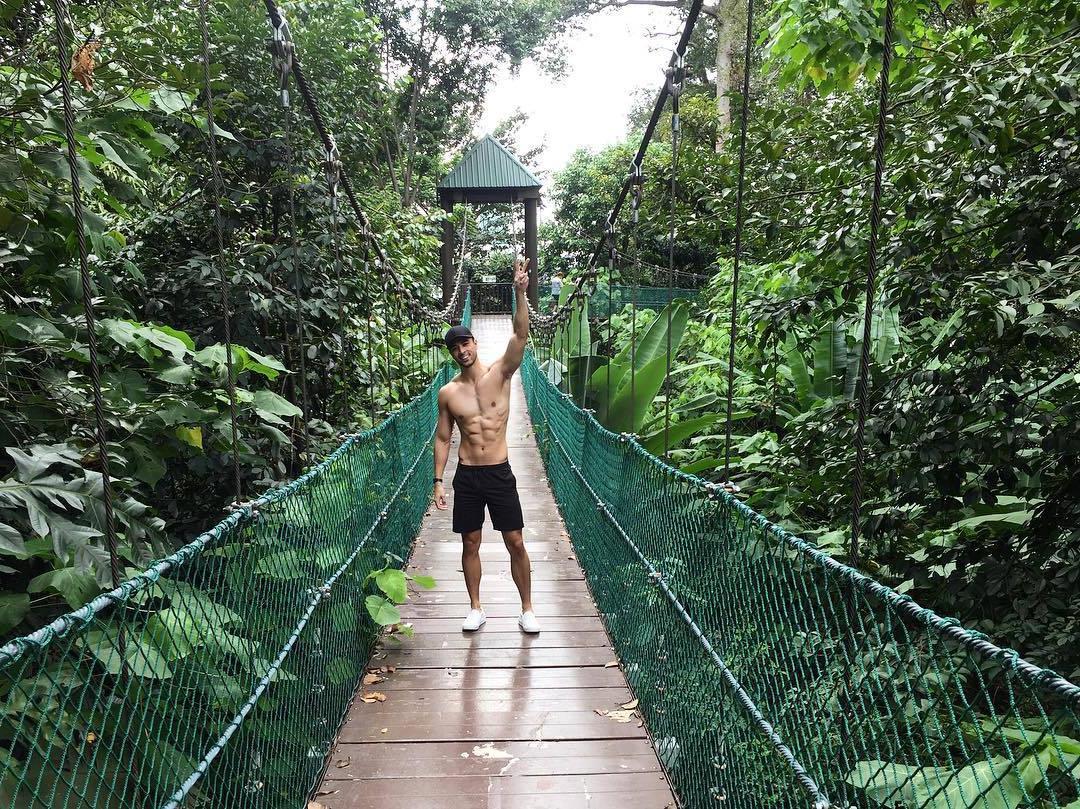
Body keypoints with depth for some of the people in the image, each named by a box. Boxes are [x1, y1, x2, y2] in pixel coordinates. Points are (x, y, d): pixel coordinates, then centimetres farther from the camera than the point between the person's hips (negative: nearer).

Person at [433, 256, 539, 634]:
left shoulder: (500, 373, -4)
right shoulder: (448, 393, 1)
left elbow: (521, 336, -19)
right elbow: (442, 439, 7)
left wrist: (520, 293, -32)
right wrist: (438, 481, 1)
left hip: (500, 473, -1)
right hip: (466, 476, 2)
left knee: (516, 543, 4)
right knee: (470, 545, 10)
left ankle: (527, 609, 20)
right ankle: (476, 608, 27)